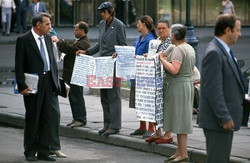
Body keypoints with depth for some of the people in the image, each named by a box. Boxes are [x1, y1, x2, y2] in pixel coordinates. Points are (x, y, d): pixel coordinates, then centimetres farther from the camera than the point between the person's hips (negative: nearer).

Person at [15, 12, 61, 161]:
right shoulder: (23, 40, -7)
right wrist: (22, 86, -15)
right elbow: (19, 66, -9)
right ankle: (30, 152, 16)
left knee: (51, 116, 1)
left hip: (49, 83, 5)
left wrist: (56, 81, 11)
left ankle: (43, 152, 10)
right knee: (32, 119, 4)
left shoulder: (48, 39, 12)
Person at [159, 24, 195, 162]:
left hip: (177, 87, -10)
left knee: (179, 119, -7)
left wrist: (162, 59, -14)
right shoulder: (190, 48, 14)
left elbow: (174, 69, -27)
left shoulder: (178, 49, -17)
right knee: (181, 120, 13)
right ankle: (179, 151, 18)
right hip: (188, 83, 10)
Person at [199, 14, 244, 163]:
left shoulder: (224, 51, 14)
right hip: (218, 122, -10)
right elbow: (213, 89, -23)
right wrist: (225, 118, -23)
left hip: (226, 118, 10)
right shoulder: (214, 53, -18)